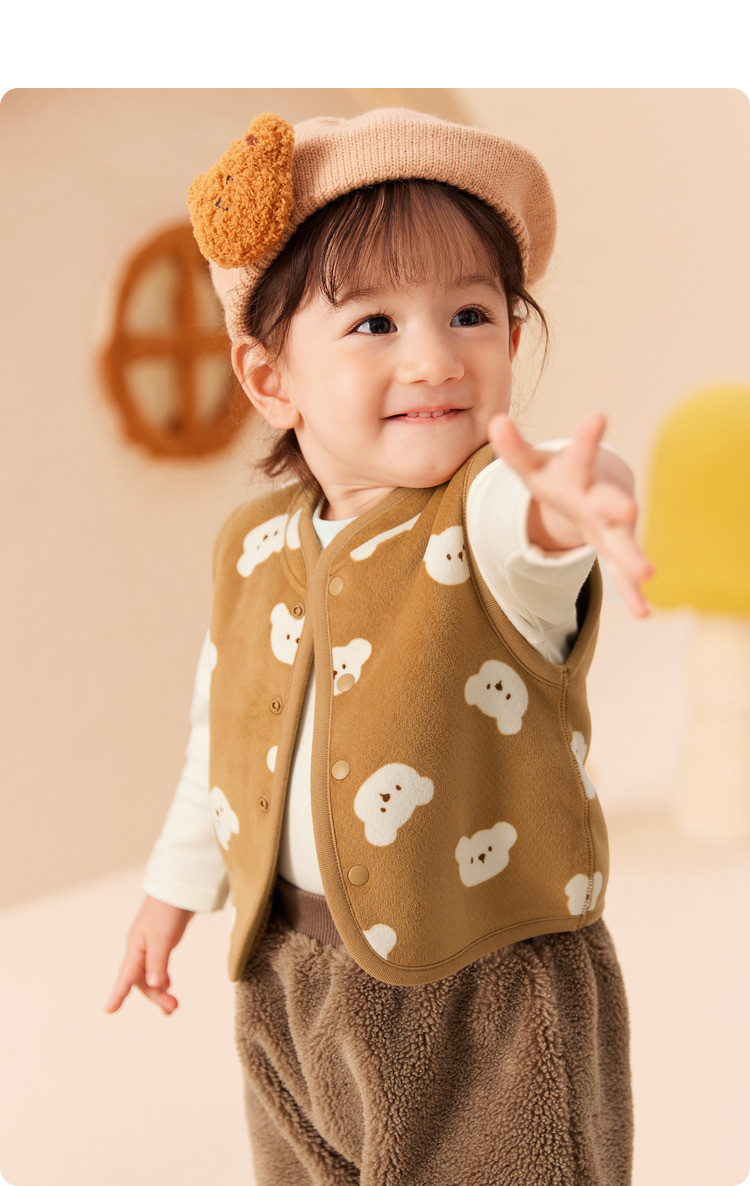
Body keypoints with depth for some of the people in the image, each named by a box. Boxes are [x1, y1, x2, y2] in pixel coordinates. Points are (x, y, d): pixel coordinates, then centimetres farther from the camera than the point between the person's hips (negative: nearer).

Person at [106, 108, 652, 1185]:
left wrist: (569, 496, -65)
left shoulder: (484, 514, -17)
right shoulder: (254, 548, 0)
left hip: (493, 1002, -5)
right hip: (288, 996, 5)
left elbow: (519, 512, -42)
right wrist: (177, 884, 22)